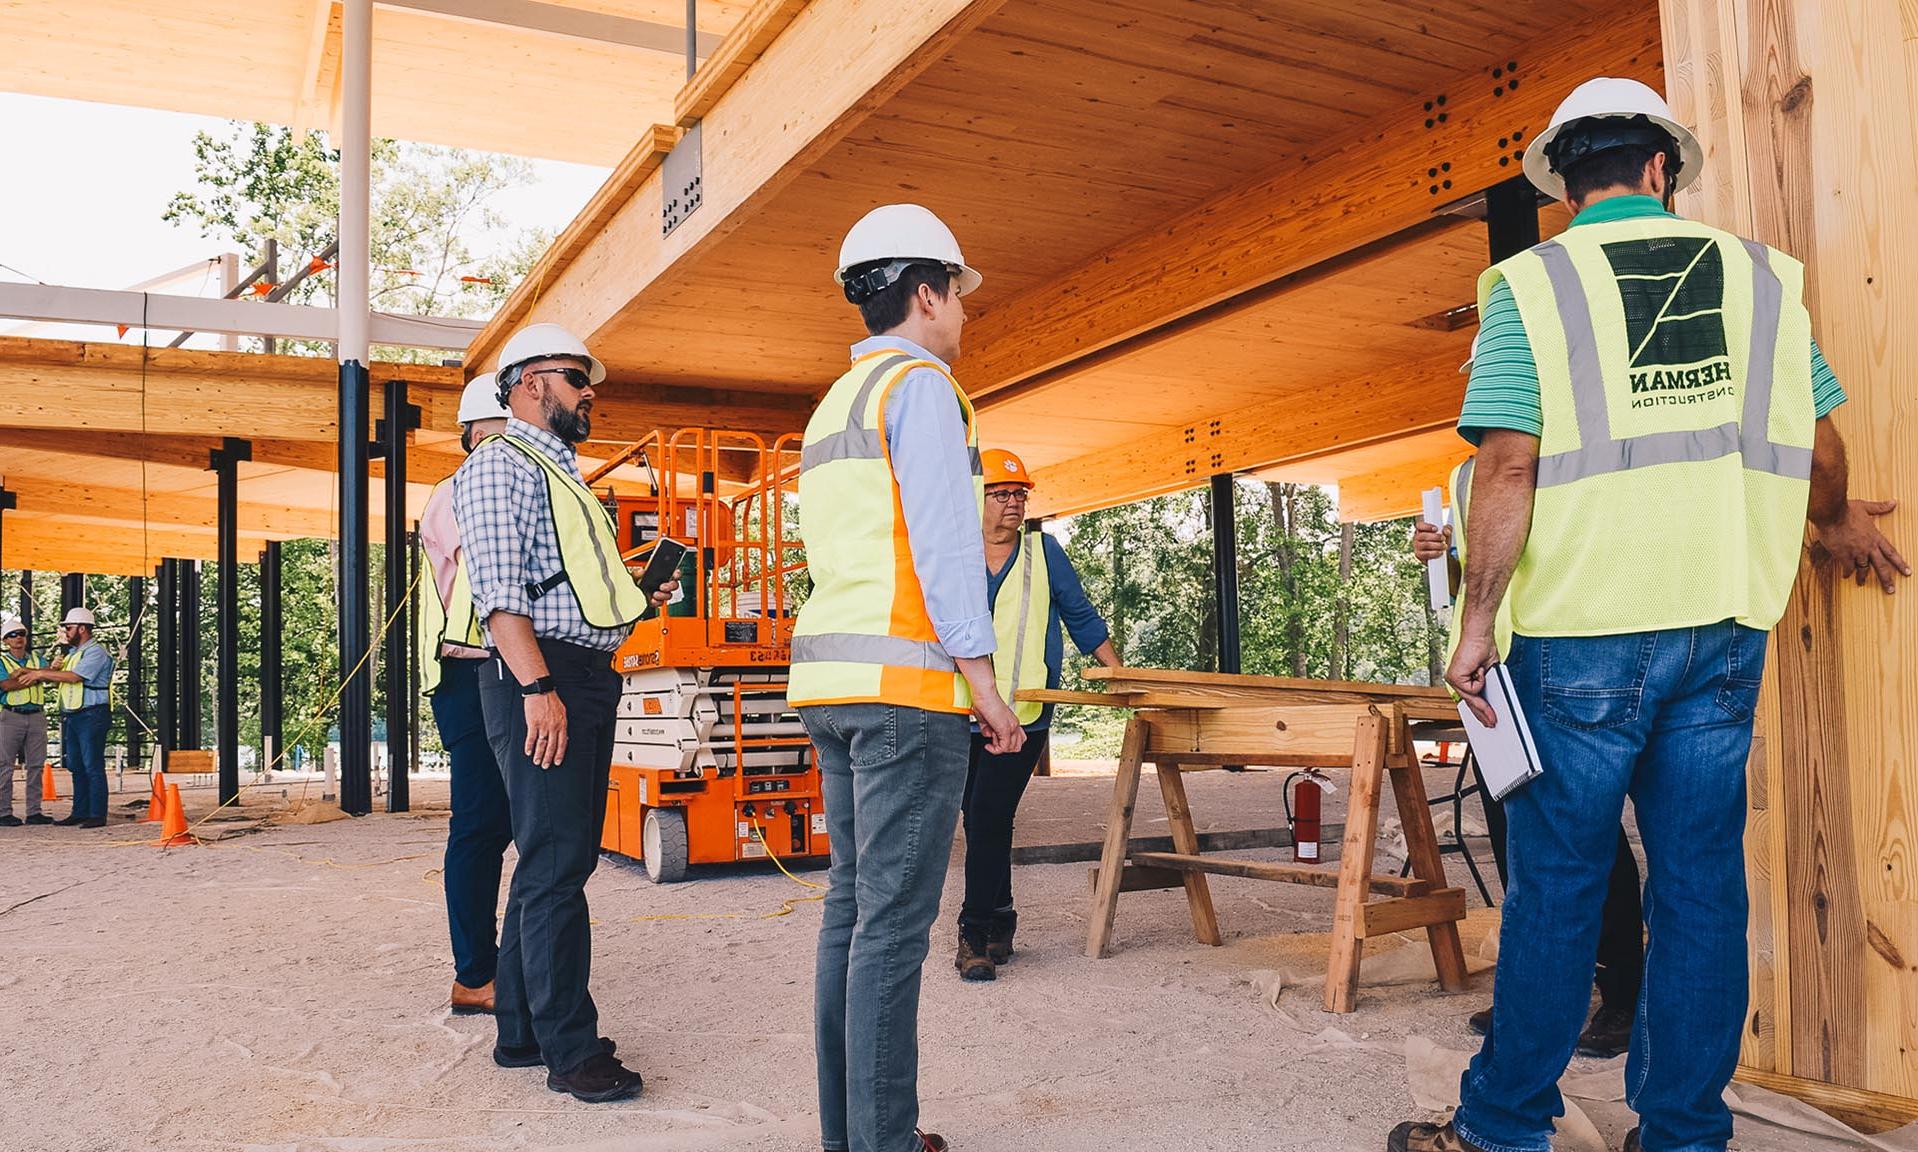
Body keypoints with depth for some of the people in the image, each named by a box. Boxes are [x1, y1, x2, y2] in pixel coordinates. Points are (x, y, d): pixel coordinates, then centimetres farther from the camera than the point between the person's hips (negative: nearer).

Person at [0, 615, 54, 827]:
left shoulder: (36, 658, 16)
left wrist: (25, 671, -17)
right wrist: (35, 678, -11)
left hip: (36, 716, 4)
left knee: (36, 765, 4)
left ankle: (34, 812, 9)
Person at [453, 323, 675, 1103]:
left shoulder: (562, 474, 25)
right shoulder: (501, 463, -5)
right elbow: (499, 589, -16)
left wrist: (637, 603, 15)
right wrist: (539, 686, -24)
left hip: (588, 680, 10)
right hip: (539, 677, -10)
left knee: (559, 861, 13)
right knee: (556, 866, -8)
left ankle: (521, 1031, 23)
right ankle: (570, 1050, -1)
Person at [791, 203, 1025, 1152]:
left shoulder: (831, 406, 23)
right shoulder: (919, 384, -5)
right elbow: (943, 540, -15)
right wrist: (982, 678, -14)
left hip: (832, 682, 9)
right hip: (906, 681, -9)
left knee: (851, 905, 12)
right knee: (895, 921, -7)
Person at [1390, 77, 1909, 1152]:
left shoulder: (1531, 286, -2)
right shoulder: (1758, 274, 10)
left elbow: (1509, 468, -12)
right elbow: (1820, 448, 13)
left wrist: (1478, 623, -7)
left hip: (1583, 631, -3)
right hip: (1725, 627, 4)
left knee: (1555, 883, 4)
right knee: (1701, 883, 10)